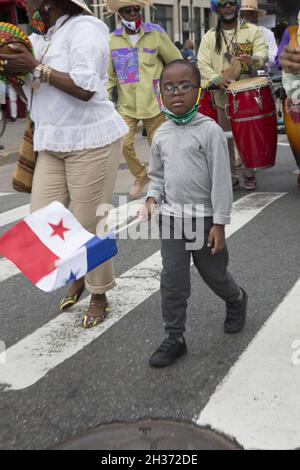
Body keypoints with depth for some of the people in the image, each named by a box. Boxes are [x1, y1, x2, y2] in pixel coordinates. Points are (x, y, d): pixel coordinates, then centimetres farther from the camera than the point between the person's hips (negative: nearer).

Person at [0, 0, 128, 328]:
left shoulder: (83, 29, -12)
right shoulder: (37, 38, 11)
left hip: (91, 142, -7)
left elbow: (85, 88, -24)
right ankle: (77, 273, 31)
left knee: (89, 225, 0)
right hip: (52, 145, 7)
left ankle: (99, 296, 21)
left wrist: (35, 67, -19)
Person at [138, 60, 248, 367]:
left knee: (214, 274, 15)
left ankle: (236, 300, 47)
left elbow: (221, 179, -12)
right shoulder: (161, 135, 3)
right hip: (171, 217, 4)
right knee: (172, 281, 2)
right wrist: (152, 200, -5)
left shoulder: (210, 130, -12)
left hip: (204, 217, -3)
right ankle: (174, 339, 15)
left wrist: (219, 224, -13)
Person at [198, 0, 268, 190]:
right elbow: (203, 64, -1)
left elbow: (263, 53, -9)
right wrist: (217, 80, -19)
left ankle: (249, 173, 17)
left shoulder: (253, 31, 4)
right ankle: (231, 176, 13)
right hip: (223, 95, 1)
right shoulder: (209, 37, 7)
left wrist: (253, 59, -33)